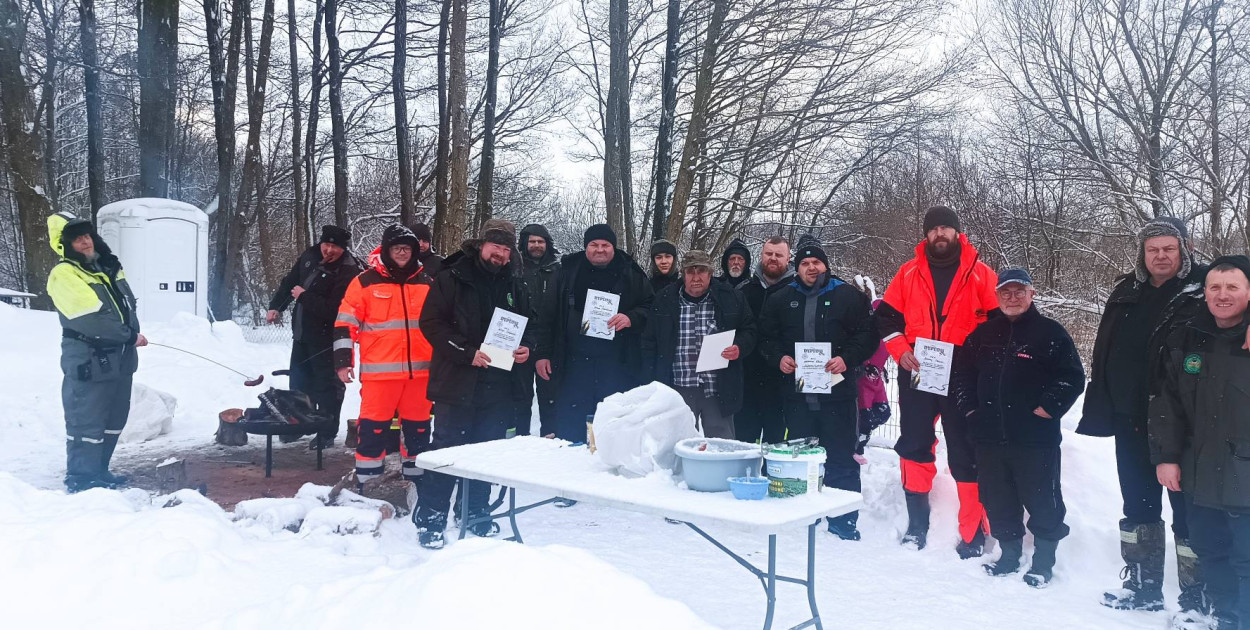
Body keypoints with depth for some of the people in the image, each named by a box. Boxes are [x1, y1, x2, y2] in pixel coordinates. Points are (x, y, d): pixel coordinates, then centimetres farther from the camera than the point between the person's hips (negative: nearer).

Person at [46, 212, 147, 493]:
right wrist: (130, 336, -13)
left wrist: (132, 335, -3)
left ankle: (98, 471, 29)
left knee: (114, 419, 17)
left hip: (119, 358, 8)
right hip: (89, 362, -8)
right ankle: (81, 479, 8)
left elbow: (128, 304, 15)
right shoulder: (63, 274, -13)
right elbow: (91, 320, -21)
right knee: (87, 422, -3)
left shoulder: (109, 266, 12)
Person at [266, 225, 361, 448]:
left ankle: (327, 433, 10)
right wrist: (276, 306, 9)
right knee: (298, 382, 21)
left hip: (326, 338, -8)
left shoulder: (348, 273, -23)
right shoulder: (309, 256, 1)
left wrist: (303, 296, -23)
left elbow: (333, 309, -30)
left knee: (327, 386, -1)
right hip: (302, 333, 8)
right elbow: (289, 282, 16)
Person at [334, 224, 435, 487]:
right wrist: (342, 361, -6)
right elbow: (345, 323, 0)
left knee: (418, 427, 11)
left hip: (420, 370, 4)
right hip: (379, 370, -3)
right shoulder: (365, 282, 0)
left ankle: (416, 478, 25)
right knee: (373, 426, -2)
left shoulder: (428, 282, 10)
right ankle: (367, 482, 9)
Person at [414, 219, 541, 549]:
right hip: (458, 382, -5)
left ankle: (475, 512, 27)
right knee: (446, 449, -3)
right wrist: (466, 352, -17)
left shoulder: (515, 285, 12)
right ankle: (429, 519, 7)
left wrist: (527, 347, -1)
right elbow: (431, 322, -9)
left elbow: (532, 324, 21)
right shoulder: (452, 278, -4)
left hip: (500, 385, 5)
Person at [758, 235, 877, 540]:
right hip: (796, 392, 3)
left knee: (841, 459, 0)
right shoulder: (781, 300, 12)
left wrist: (847, 359, -16)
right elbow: (766, 336, 16)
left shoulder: (848, 296, 2)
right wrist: (778, 358, -3)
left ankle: (843, 521, 10)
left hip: (837, 392, -3)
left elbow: (868, 335, -1)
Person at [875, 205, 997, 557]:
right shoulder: (909, 273, 8)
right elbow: (887, 316, 9)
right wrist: (901, 350, -5)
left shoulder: (979, 274, 2)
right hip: (915, 376, 2)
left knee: (966, 454, 1)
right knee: (914, 446, 8)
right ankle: (917, 524, 21)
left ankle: (973, 534, 9)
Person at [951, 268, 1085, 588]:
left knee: (1042, 500, 3)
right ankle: (1009, 553, 26)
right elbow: (962, 371, 18)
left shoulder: (1050, 332, -2)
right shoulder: (983, 333, 11)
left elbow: (1073, 376, -6)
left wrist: (1048, 408, -11)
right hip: (990, 436, 4)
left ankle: (1043, 560, 17)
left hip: (1035, 437, -4)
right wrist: (969, 406, 8)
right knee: (998, 500, 12)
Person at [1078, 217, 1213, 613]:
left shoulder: (1202, 290, -7)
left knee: (1188, 509, 3)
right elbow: (1103, 355, 9)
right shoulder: (1126, 293, 9)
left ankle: (1196, 598, 14)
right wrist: (1101, 410, 5)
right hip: (1131, 420, 6)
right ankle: (1143, 586, 27)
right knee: (1138, 505, 14)